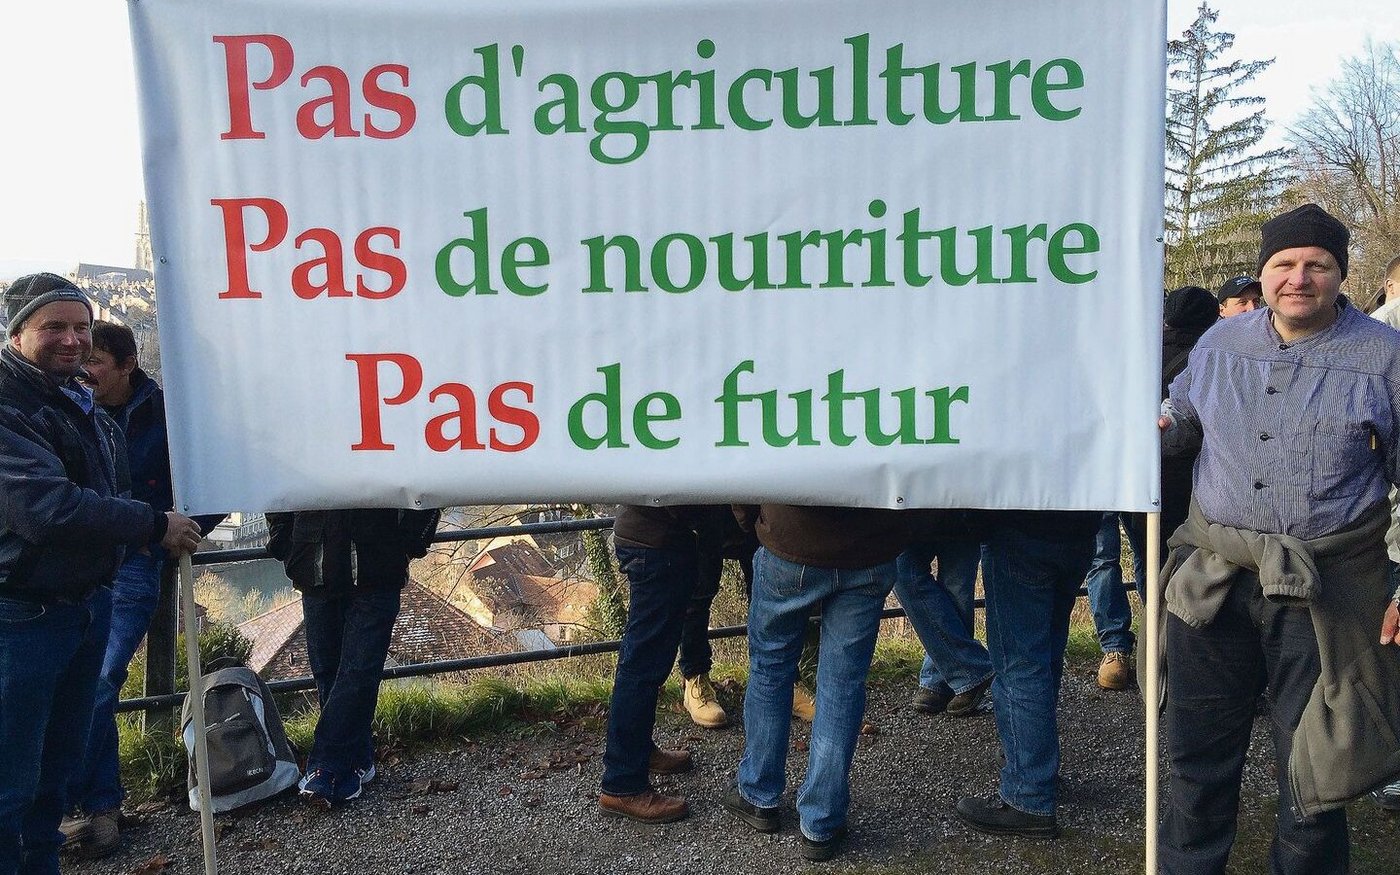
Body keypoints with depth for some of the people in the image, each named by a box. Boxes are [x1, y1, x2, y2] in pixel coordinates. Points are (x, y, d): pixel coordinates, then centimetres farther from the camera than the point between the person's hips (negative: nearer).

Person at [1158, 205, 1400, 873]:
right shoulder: (1220, 343, 7)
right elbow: (1179, 415, 25)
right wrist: (1155, 430, 2)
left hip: (1325, 589, -3)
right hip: (1214, 579, 3)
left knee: (1315, 764, 11)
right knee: (1198, 750, 15)